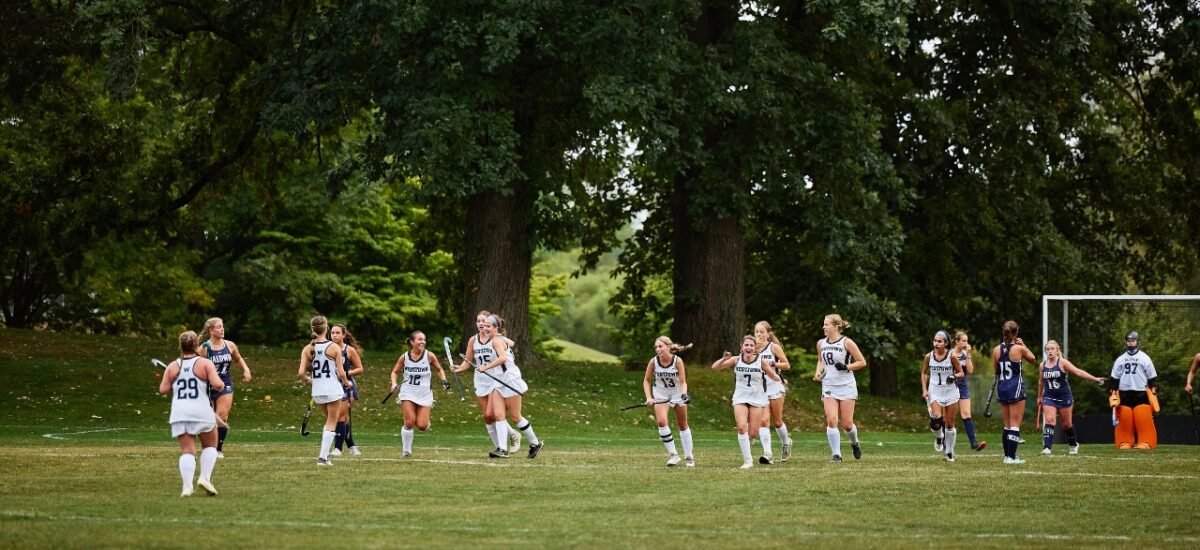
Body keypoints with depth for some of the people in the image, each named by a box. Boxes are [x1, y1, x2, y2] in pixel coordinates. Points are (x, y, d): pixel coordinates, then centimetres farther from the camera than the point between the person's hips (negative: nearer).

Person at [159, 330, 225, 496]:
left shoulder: (173, 366, 7)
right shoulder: (205, 363, -1)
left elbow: (163, 389, 4)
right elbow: (217, 385, -12)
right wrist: (222, 384, 11)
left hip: (179, 413, 2)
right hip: (202, 412, -2)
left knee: (187, 450, 3)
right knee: (210, 446, 17)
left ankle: (187, 486, -10)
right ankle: (205, 477, 1)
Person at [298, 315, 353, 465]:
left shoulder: (308, 349, -3)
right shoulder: (334, 347, -11)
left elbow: (301, 373, -8)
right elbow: (341, 373, -10)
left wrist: (307, 379, 15)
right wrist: (347, 382, 11)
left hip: (317, 391, 4)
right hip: (333, 389, -4)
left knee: (329, 421, 24)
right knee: (331, 424, 5)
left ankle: (325, 454, 20)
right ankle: (322, 457, -4)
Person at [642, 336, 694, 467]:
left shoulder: (677, 361, -23)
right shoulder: (653, 361, -18)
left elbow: (683, 382, -19)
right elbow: (646, 381, -5)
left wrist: (684, 394, -37)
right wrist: (649, 398, -15)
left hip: (677, 393, -1)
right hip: (660, 395, 1)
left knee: (683, 425, 9)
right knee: (661, 421, -20)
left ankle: (689, 457, 22)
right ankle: (672, 454, -9)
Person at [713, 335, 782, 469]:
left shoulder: (760, 361, -7)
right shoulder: (736, 360, -4)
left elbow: (773, 377, 0)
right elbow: (715, 367, -3)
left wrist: (780, 380, -22)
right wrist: (724, 359, -22)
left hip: (757, 399, -1)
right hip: (740, 398, 1)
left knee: (752, 433, -3)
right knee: (741, 427, -18)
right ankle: (747, 461, -12)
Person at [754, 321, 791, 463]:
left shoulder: (774, 347, -6)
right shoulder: (754, 348, 3)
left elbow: (787, 365, -5)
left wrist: (772, 363, -21)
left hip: (775, 386, -2)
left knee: (777, 421, 8)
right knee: (763, 420, -12)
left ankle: (786, 443, 36)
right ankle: (767, 453, -17)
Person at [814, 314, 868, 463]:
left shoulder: (847, 343, -9)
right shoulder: (821, 343, 5)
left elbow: (862, 362, -4)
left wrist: (847, 366, -18)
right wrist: (818, 373, 4)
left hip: (846, 387, -3)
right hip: (829, 387, 3)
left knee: (847, 424, 0)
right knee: (831, 421, -13)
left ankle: (854, 443, 33)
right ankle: (836, 455, -6)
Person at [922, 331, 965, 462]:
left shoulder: (952, 356, -9)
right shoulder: (929, 356, -3)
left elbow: (961, 373, 0)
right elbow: (924, 373, 11)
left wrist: (954, 376, -22)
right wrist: (924, 389, 1)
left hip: (950, 392, -1)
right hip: (934, 392, 1)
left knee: (950, 424, 6)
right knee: (936, 419, -20)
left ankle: (949, 452, 21)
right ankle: (939, 437, 14)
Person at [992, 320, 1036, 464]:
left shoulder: (997, 349, 0)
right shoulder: (1019, 348, -10)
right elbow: (1033, 359, 8)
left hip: (1002, 388, 5)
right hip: (1016, 388, -5)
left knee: (1007, 425, 15)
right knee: (1015, 425, -2)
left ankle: (1007, 455, 16)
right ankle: (1011, 457, -8)